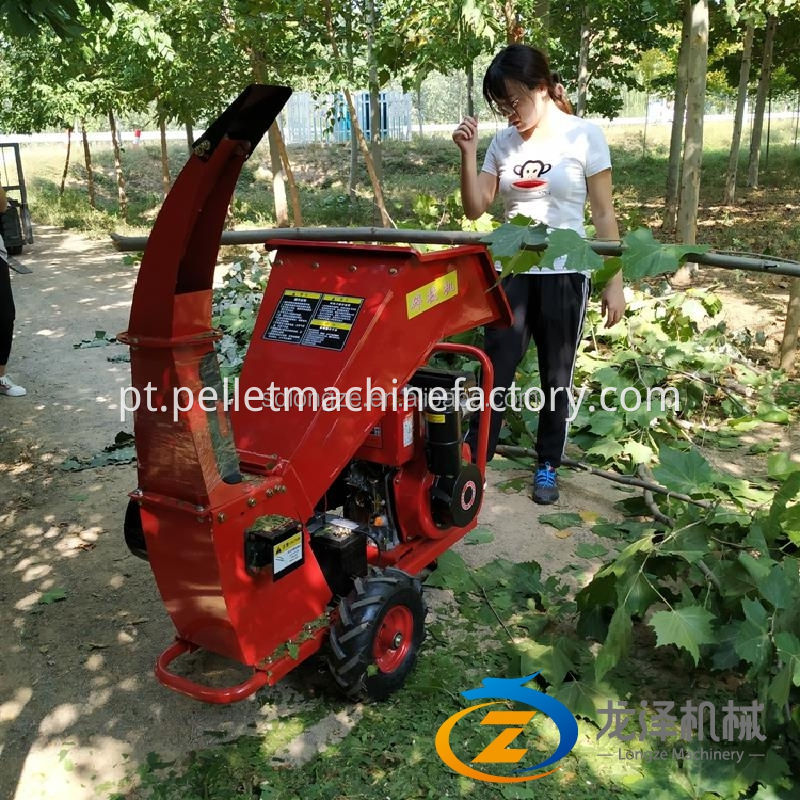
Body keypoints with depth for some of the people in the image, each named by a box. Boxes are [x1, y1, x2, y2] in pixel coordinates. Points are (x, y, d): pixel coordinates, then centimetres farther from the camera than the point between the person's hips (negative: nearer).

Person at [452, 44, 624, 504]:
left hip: (564, 275, -2)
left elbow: (604, 213, -3)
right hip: (512, 272, 3)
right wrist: (468, 153, -9)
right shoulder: (504, 143, 4)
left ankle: (548, 466, 23)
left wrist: (615, 282, -6)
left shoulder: (584, 136, -5)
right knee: (496, 369, 1)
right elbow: (475, 209, 4)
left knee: (557, 377, 8)